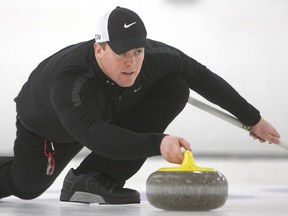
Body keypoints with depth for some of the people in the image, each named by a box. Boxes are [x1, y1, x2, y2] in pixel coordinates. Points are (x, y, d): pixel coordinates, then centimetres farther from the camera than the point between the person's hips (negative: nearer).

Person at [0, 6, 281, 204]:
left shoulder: (154, 56, -33)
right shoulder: (68, 82, -47)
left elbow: (202, 78, -18)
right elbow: (96, 136, -60)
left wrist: (252, 119, -12)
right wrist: (157, 143, -74)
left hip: (111, 111, 5)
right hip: (47, 125, -4)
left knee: (175, 88, -19)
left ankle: (95, 179, -19)